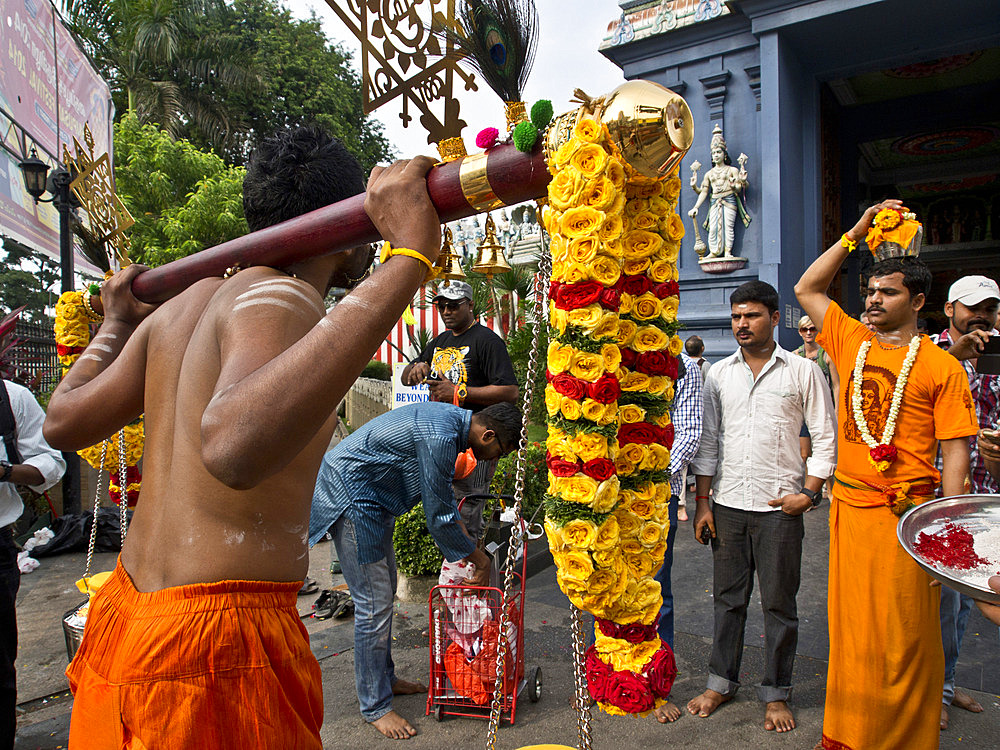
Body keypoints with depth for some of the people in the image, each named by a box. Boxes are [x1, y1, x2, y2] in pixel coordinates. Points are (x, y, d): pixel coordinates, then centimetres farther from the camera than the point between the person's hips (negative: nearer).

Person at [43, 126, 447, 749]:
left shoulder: (183, 304, 8)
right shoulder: (281, 299, -18)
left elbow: (64, 422, 14)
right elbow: (235, 445, -39)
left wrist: (115, 325, 32)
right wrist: (407, 258, -39)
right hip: (215, 647, -9)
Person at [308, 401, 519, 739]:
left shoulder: (451, 418, 3)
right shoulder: (440, 438, -28)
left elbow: (443, 497, 18)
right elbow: (439, 519, -20)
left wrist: (467, 544, 18)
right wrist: (480, 560, -6)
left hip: (372, 497, 11)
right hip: (350, 496, -11)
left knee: (385, 588, 18)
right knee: (374, 602, -5)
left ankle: (384, 679, 34)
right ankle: (374, 706, 11)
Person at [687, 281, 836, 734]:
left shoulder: (803, 372, 0)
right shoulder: (719, 374, 7)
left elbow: (825, 437, 2)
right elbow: (707, 440, 8)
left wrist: (809, 492, -7)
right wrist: (702, 502, 4)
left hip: (780, 507, -2)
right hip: (727, 504, 2)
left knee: (779, 603, 7)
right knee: (727, 598, 11)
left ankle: (776, 694, 23)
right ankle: (721, 682, 26)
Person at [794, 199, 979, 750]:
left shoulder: (941, 367, -4)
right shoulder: (851, 343, 8)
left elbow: (956, 453, -5)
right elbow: (806, 289, 15)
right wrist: (856, 233, 9)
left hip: (905, 513, -4)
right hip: (848, 504, 4)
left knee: (904, 636, 5)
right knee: (849, 625, 13)